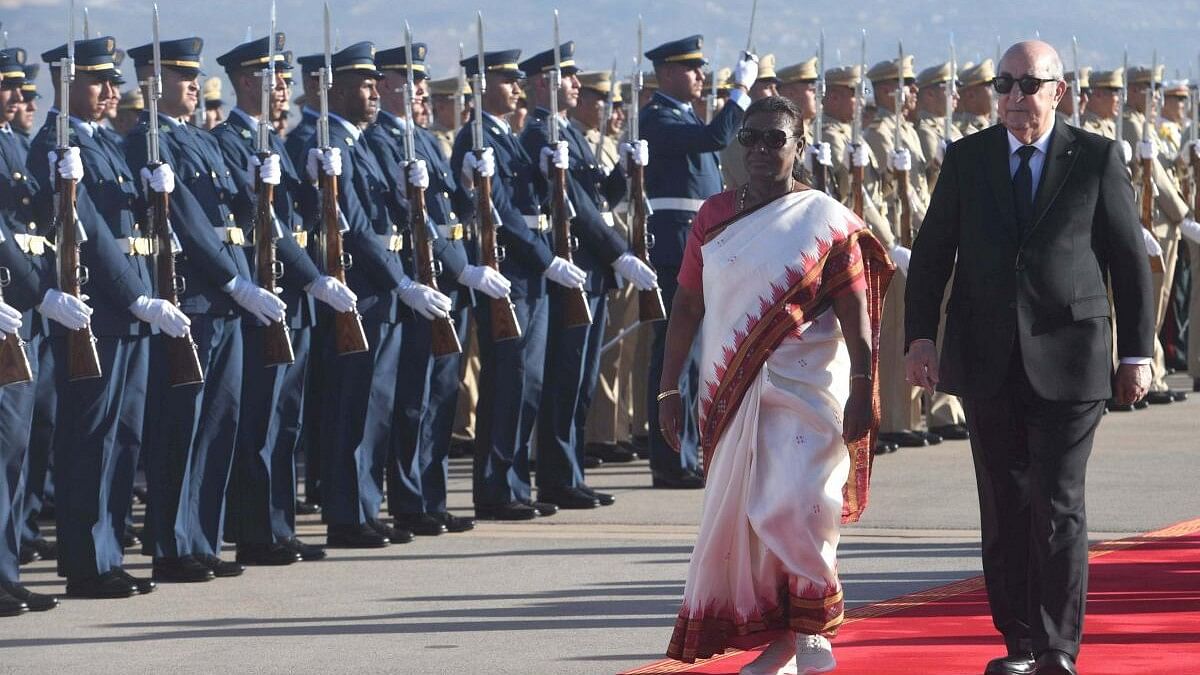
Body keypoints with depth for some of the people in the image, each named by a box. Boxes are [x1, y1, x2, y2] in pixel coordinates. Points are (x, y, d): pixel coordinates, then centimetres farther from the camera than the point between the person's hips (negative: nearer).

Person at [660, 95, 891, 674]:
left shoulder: (826, 220, -1)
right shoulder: (714, 215, 8)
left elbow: (855, 312, -4)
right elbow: (687, 303, 10)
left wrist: (863, 391, -10)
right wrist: (668, 388, 8)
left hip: (804, 387, -4)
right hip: (731, 391, 4)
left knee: (792, 505, -14)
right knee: (737, 513, 3)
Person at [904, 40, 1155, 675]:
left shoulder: (1097, 159, 2)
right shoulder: (966, 159, 7)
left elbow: (1129, 259, 4)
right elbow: (931, 252, 9)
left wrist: (1137, 352, 2)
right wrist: (920, 336, -2)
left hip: (1068, 361, -2)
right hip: (989, 361, 3)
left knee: (1059, 506, -6)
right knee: (1004, 509, 6)